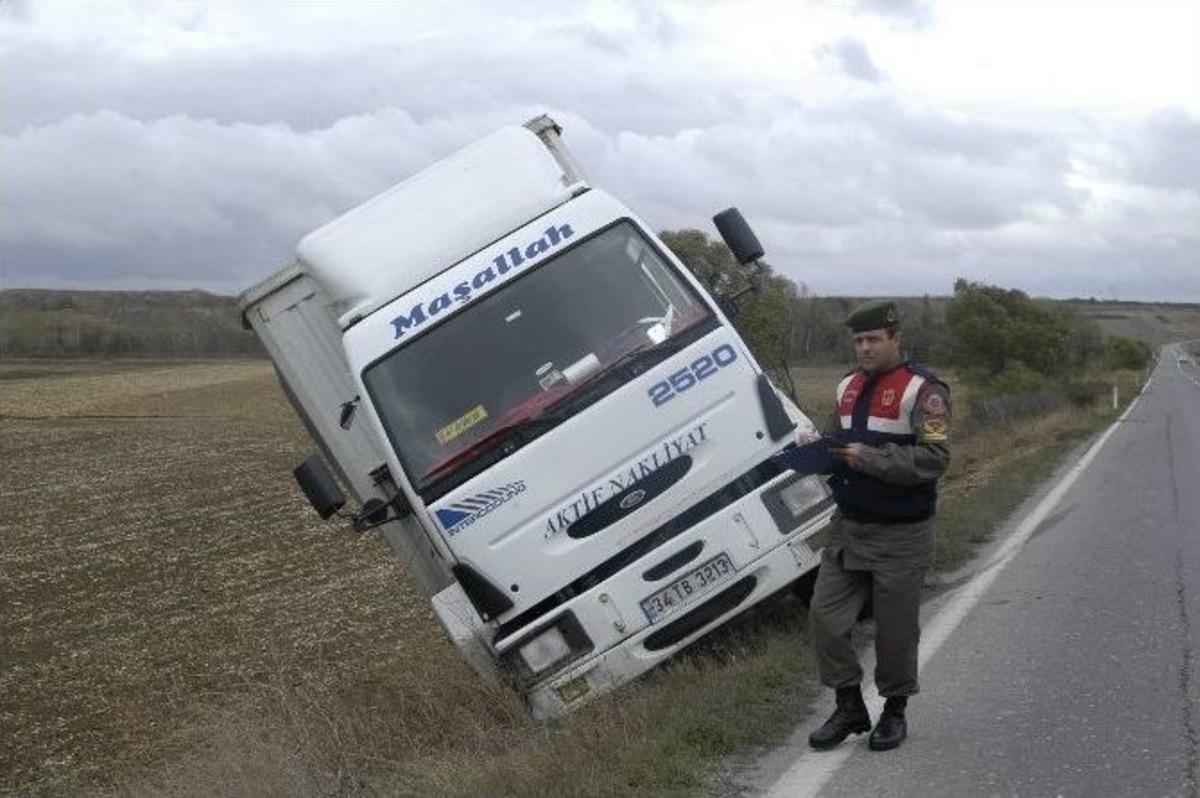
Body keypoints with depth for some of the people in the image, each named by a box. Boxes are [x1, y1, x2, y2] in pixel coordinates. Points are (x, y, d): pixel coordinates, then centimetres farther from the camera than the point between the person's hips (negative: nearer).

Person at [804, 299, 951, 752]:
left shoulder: (923, 391, -10)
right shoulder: (848, 387, 12)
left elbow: (935, 457, -19)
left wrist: (870, 458, -24)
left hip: (900, 536, -6)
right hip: (848, 528, 6)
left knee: (896, 630, 4)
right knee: (825, 616, 2)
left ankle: (895, 712, 24)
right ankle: (849, 708, 18)